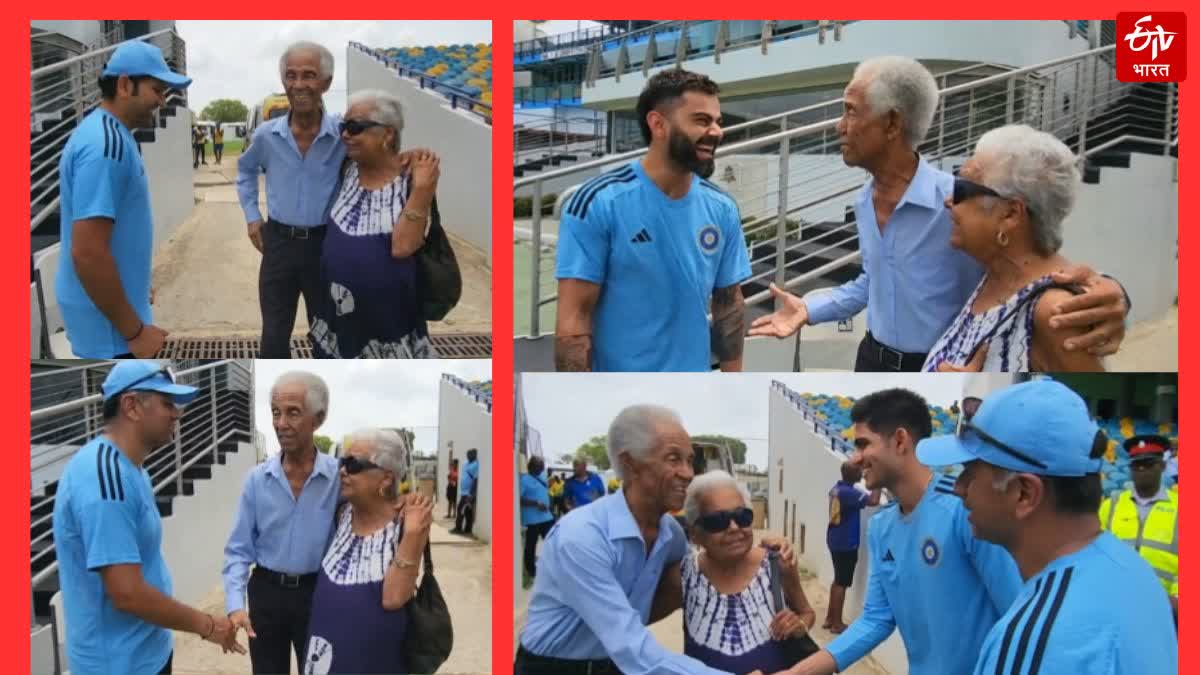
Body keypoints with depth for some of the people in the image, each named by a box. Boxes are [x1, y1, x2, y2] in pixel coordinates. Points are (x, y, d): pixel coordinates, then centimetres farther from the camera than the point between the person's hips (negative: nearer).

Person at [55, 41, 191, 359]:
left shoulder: (106, 132, 9)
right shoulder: (106, 144, -23)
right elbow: (87, 252, -28)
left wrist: (135, 285, 25)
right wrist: (134, 330, -22)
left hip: (106, 301, 10)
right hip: (106, 318, -10)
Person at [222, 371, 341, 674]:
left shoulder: (339, 476, -11)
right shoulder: (257, 479, -4)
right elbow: (239, 549, -3)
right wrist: (235, 604, -16)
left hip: (317, 594, -2)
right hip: (266, 592, 2)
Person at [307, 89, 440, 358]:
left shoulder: (411, 180, -14)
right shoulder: (348, 170, 1)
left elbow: (402, 246, -25)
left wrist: (422, 188, -28)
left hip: (386, 307, -5)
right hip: (338, 303, 5)